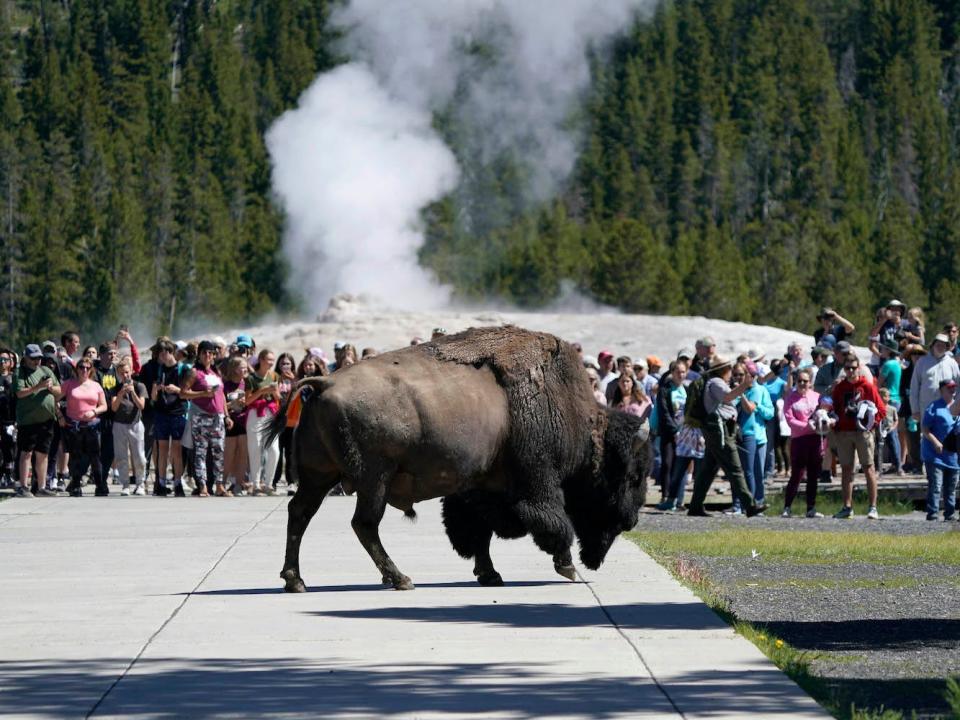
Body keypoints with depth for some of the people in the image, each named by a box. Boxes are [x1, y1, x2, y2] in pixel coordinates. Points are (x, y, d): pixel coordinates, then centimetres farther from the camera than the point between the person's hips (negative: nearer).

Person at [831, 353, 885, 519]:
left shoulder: (868, 386, 0)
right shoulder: (839, 388, 11)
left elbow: (882, 409, 1)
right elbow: (834, 410, 16)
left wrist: (870, 417, -14)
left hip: (862, 431, -4)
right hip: (843, 432, 4)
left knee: (869, 468, -5)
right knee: (846, 469, 6)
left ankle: (873, 508, -6)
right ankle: (847, 507, 11)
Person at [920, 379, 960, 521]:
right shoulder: (934, 407, -6)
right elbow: (925, 428, -9)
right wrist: (935, 441, -20)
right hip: (936, 455, -7)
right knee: (935, 485, -13)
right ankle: (932, 513, -14)